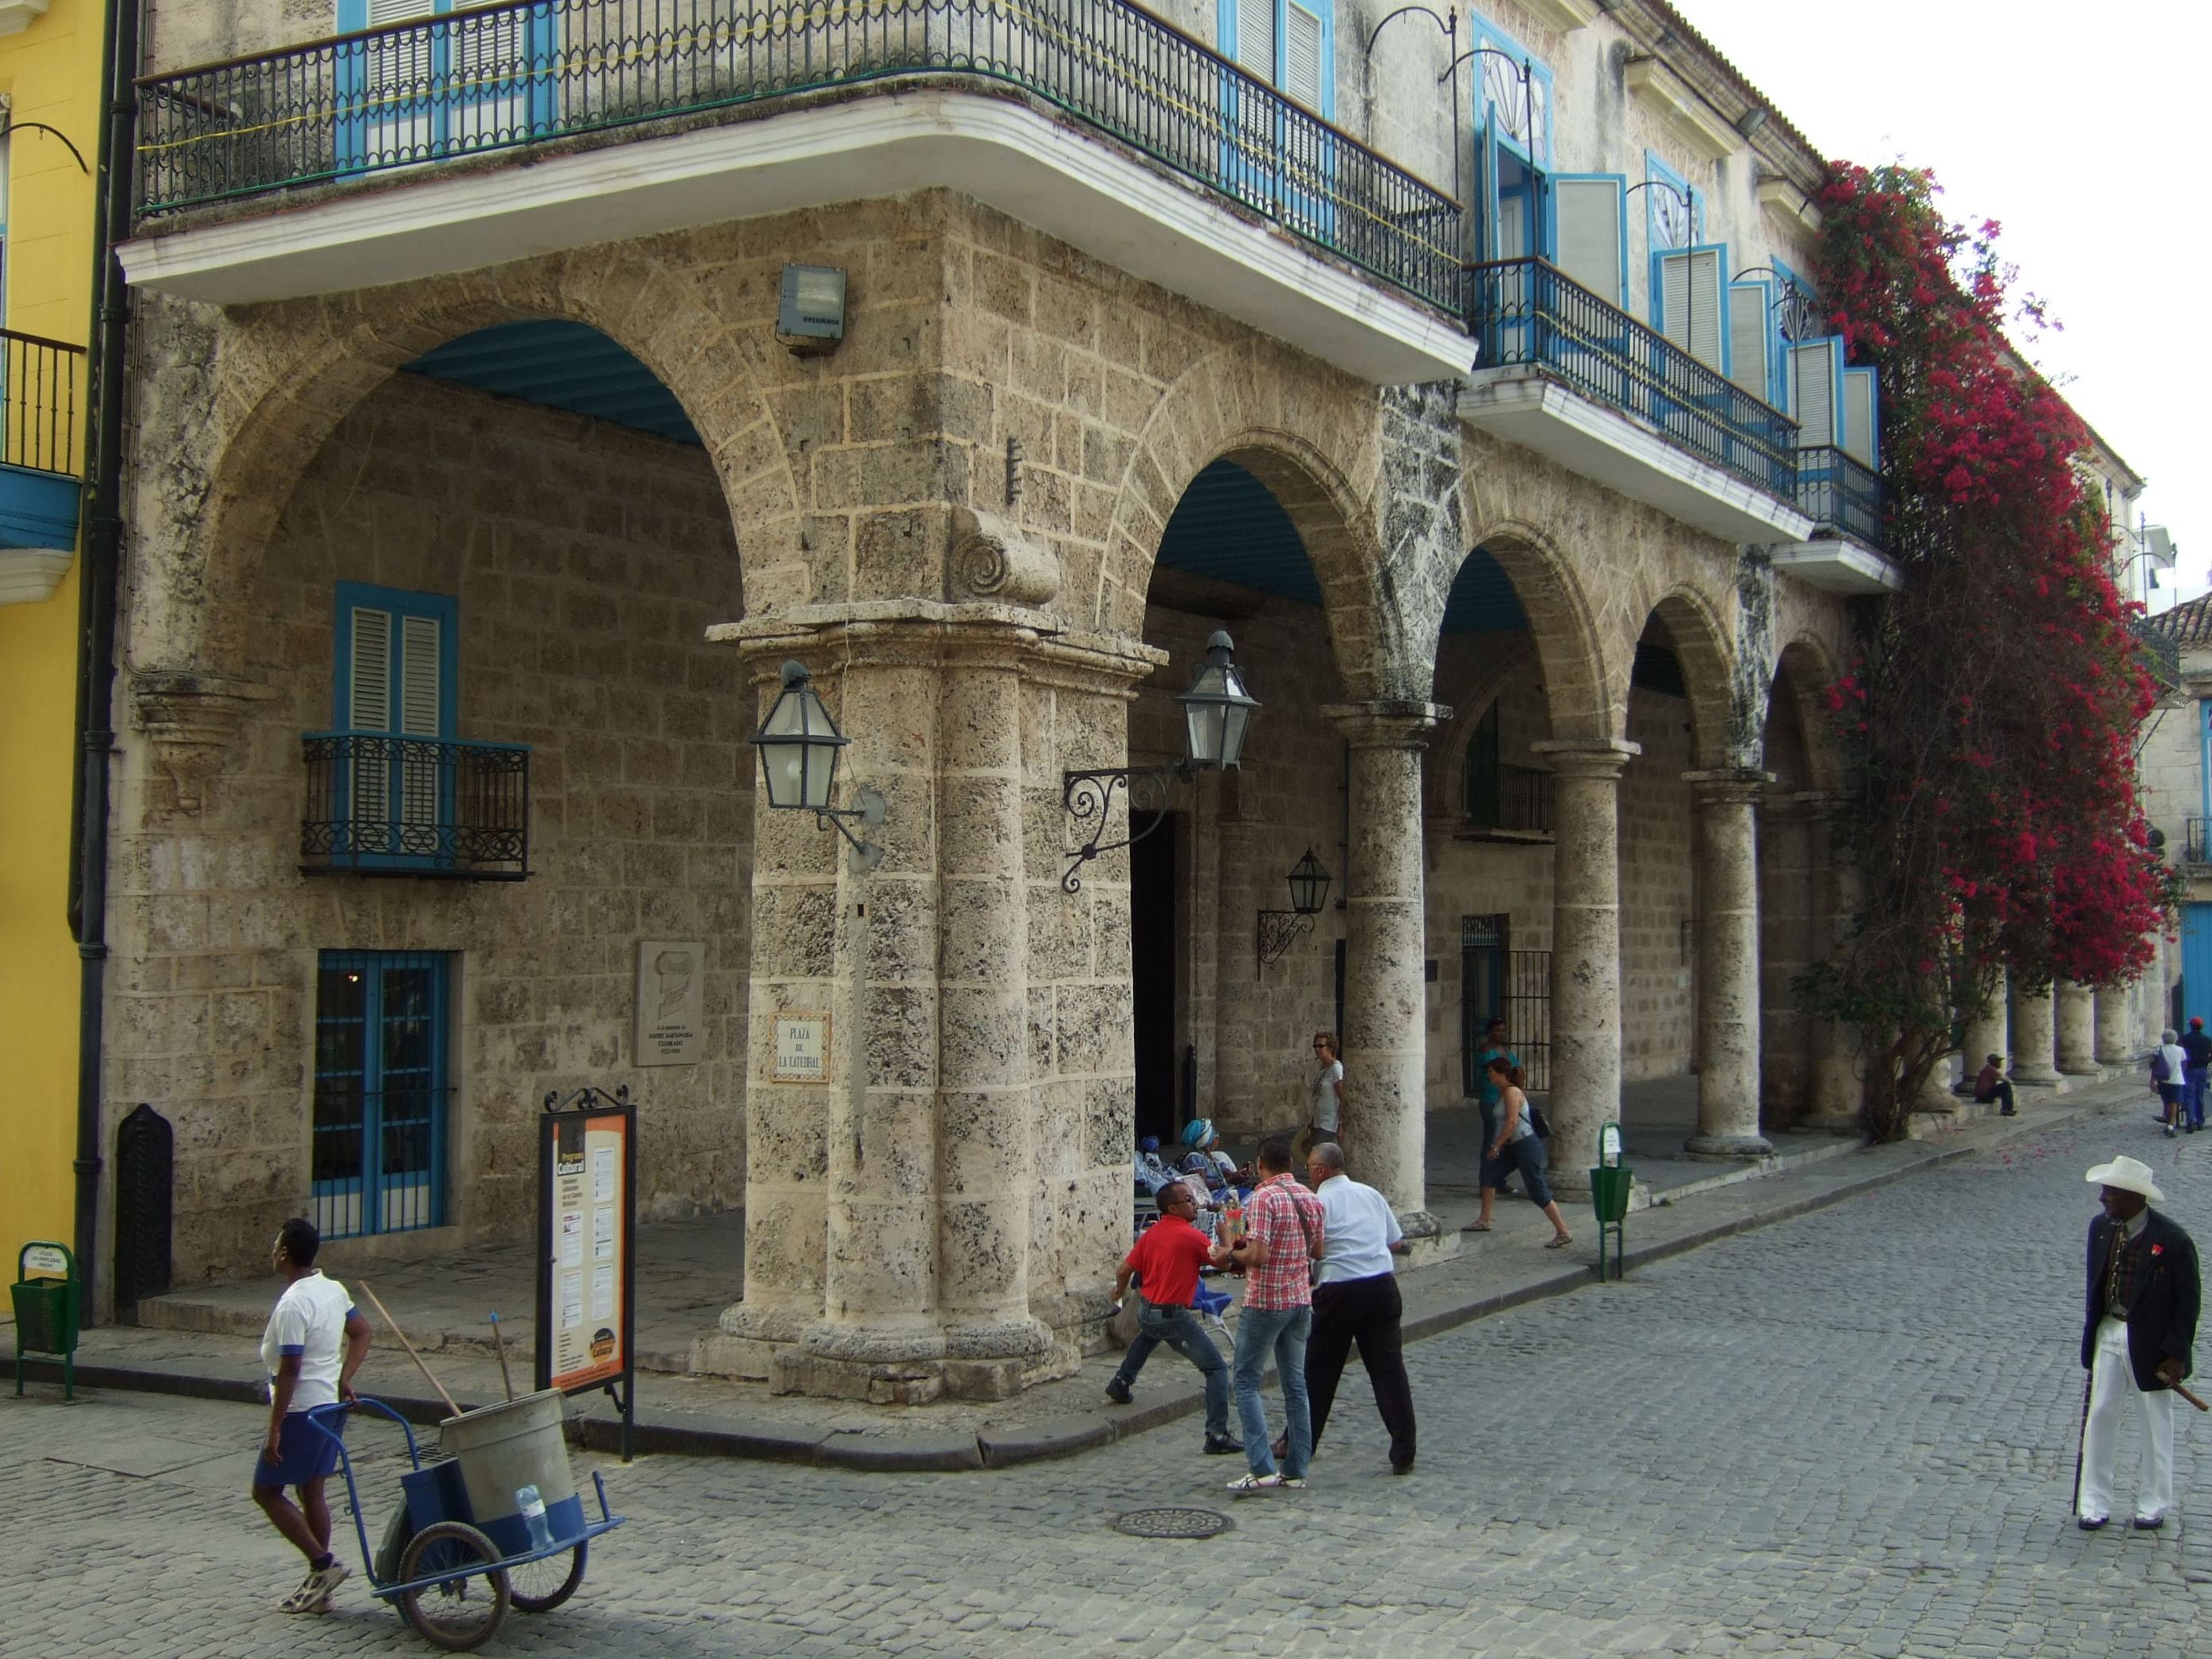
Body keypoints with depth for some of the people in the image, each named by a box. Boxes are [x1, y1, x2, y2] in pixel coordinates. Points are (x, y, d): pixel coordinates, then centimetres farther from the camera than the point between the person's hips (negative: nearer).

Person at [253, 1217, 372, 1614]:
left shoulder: (292, 1305, -21)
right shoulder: (334, 1290, 6)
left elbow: (289, 1371, -22)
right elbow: (362, 1333, 15)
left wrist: (274, 1429, -19)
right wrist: (344, 1379, 10)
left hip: (301, 1411, -9)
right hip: (331, 1404, 9)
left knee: (266, 1491, 4)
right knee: (312, 1492, 14)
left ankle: (323, 1563, -1)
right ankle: (318, 1585, 17)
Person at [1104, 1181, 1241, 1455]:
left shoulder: (1150, 1234, 6)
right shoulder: (1191, 1236, -15)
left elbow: (1125, 1270, 11)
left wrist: (1120, 1293, 30)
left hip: (1146, 1312, 7)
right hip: (1174, 1317, -7)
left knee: (1149, 1333, 44)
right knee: (1216, 1369, -2)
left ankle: (1121, 1383, 47)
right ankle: (1217, 1435, -11)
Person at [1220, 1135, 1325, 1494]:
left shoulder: (1263, 1198, -16)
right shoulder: (1310, 1199, 6)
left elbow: (1258, 1254, -23)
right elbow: (1318, 1251, 13)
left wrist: (1230, 1256, -6)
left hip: (1265, 1301, -7)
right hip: (1301, 1299, 7)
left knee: (1246, 1382, 2)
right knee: (1295, 1383, 12)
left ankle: (1261, 1468, -6)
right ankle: (1296, 1470, 14)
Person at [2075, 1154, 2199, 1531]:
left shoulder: (2173, 1241, -18)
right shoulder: (2101, 1228, -2)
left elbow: (2187, 1302, -12)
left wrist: (2175, 1354, -13)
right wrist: (2092, 1333, 8)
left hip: (2150, 1344, -4)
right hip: (2109, 1334, 4)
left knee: (2156, 1425, 11)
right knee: (2100, 1417, 7)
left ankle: (2154, 1504, 27)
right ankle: (2094, 1503, 17)